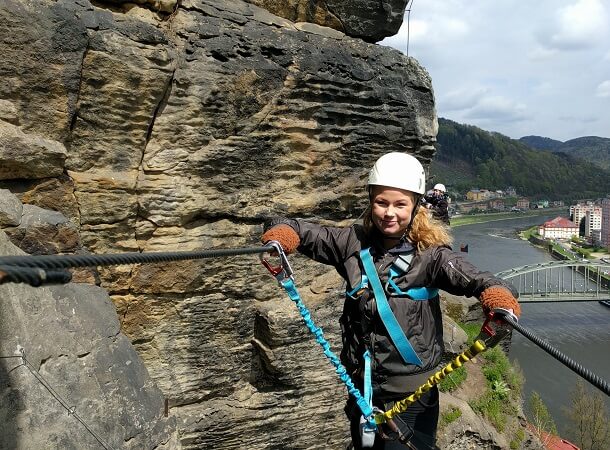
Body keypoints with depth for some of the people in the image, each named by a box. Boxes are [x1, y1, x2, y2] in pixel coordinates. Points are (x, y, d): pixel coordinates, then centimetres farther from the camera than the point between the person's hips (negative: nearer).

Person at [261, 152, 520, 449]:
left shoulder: (429, 254, -11)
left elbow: (470, 277, -26)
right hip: (361, 386, 4)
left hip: (412, 392, -3)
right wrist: (282, 233, -24)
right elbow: (300, 231, -2)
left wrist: (497, 294, -48)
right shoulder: (355, 243, -3)